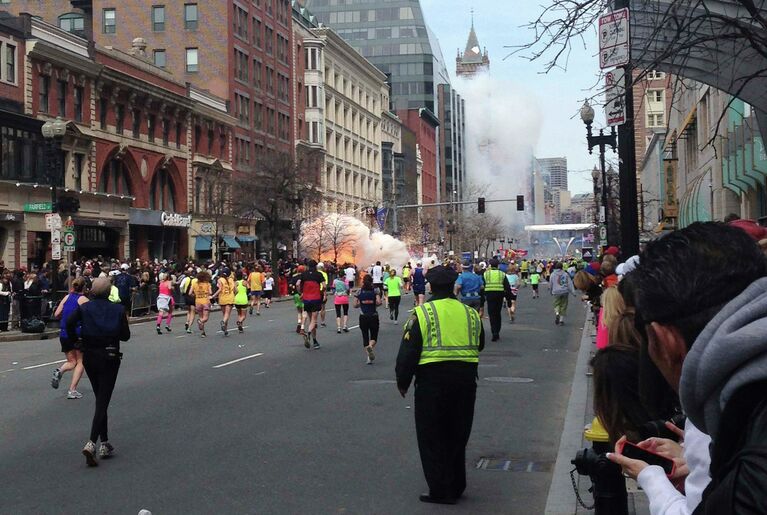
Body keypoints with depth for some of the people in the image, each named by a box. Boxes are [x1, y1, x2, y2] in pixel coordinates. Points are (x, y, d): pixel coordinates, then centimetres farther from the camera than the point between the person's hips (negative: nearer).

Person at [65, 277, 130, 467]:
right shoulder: (118, 309, -5)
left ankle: (105, 443, 20)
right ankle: (91, 443, -20)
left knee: (100, 399, 17)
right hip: (110, 358, -3)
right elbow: (126, 336, -3)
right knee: (103, 400, -3)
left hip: (89, 357, 3)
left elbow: (70, 322, -20)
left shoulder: (84, 308, -2)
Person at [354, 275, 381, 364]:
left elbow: (355, 305, -3)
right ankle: (370, 346, -24)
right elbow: (378, 302, -17)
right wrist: (374, 304, 4)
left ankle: (369, 357, 5)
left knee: (365, 337, 11)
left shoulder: (359, 292, 0)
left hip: (363, 317, 1)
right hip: (374, 316, -1)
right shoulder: (376, 290, -4)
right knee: (374, 336, 10)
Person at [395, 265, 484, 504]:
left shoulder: (422, 314, -8)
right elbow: (479, 346, 20)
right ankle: (456, 487, 25)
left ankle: (440, 491, 8)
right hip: (465, 380, 5)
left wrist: (402, 382, 2)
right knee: (457, 436, 17)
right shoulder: (470, 314, 6)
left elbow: (408, 352, -8)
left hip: (432, 380, -4)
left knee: (432, 439, 7)